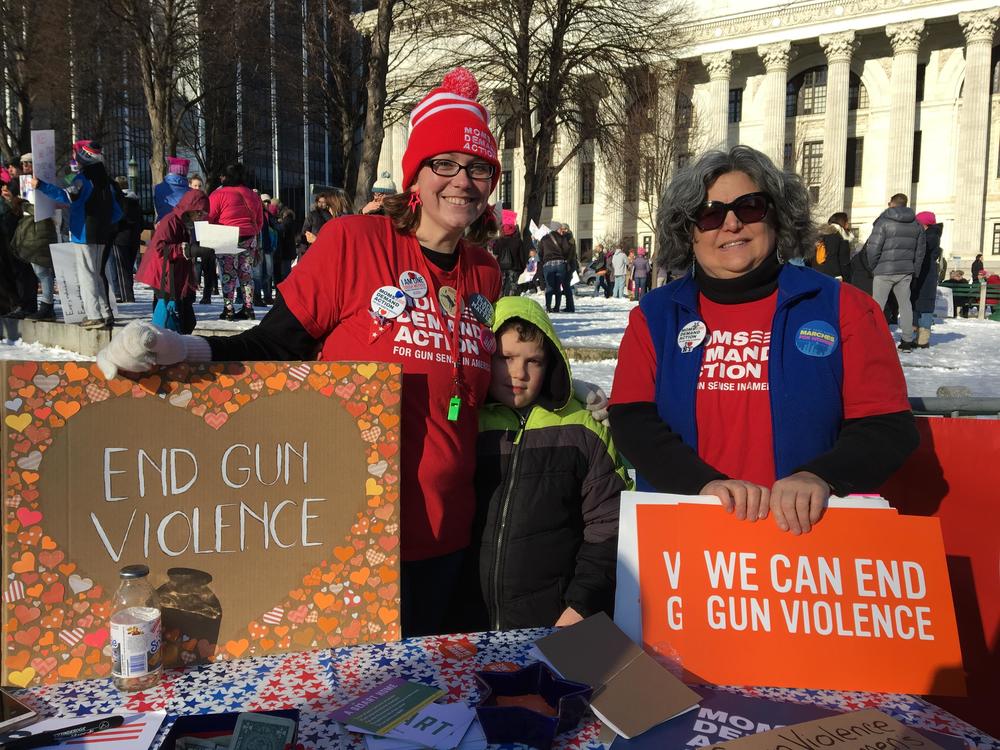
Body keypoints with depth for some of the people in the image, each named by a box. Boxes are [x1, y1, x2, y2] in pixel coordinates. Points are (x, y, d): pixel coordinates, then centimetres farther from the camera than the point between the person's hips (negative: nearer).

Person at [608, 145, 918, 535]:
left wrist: (820, 477, -16)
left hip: (809, 528, 1)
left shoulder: (842, 308, 6)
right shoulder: (654, 315, 8)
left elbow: (886, 425, 2)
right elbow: (632, 420, 0)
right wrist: (706, 483, -15)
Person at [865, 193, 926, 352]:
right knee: (905, 303, 12)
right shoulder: (916, 224, 10)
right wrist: (914, 270, 18)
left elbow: (873, 247, -14)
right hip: (906, 271, 5)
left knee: (878, 305, 1)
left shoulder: (884, 221, -9)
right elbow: (921, 249, 13)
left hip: (884, 270, -5)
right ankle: (907, 340, 13)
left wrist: (873, 267, -1)